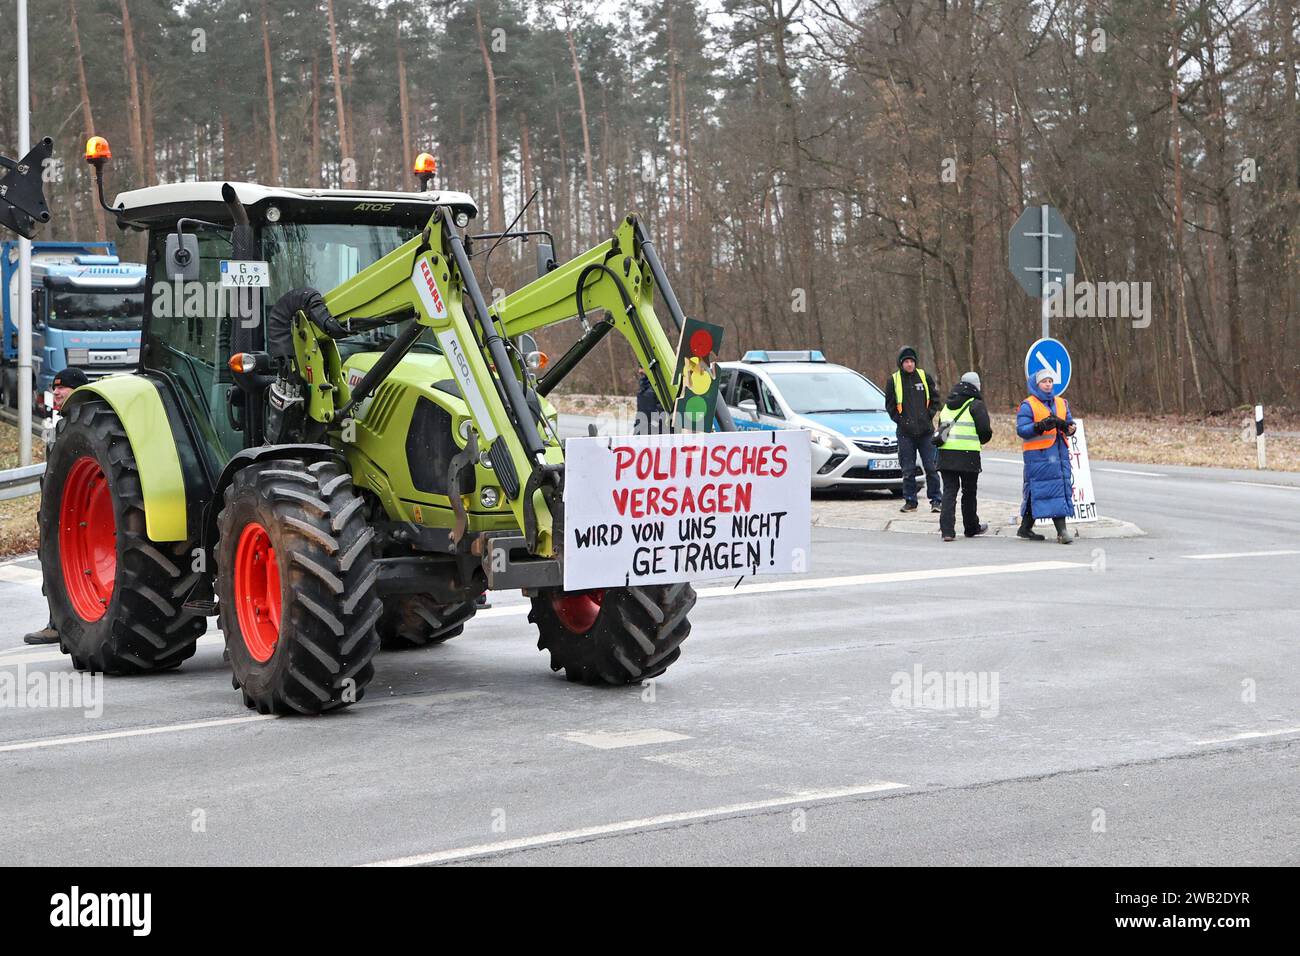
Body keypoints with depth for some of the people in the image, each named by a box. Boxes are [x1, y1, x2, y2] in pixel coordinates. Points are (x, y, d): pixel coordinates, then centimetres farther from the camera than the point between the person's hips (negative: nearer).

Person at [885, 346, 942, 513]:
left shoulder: (925, 377, 4)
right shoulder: (893, 380, 2)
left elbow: (935, 399, 10)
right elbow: (890, 405, 7)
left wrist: (929, 415, -2)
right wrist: (900, 420, -4)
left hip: (926, 431, 0)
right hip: (905, 432, 0)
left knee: (931, 467, -1)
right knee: (908, 469, 3)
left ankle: (935, 500, 5)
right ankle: (910, 502, 11)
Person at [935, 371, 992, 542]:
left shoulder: (947, 405, 19)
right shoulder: (976, 405, -2)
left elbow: (940, 428, 20)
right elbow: (985, 430, -8)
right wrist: (980, 441, 11)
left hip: (945, 452, 4)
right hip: (968, 455, -4)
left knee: (949, 491, 3)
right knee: (969, 492, 10)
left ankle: (947, 530, -10)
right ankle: (971, 527, 24)